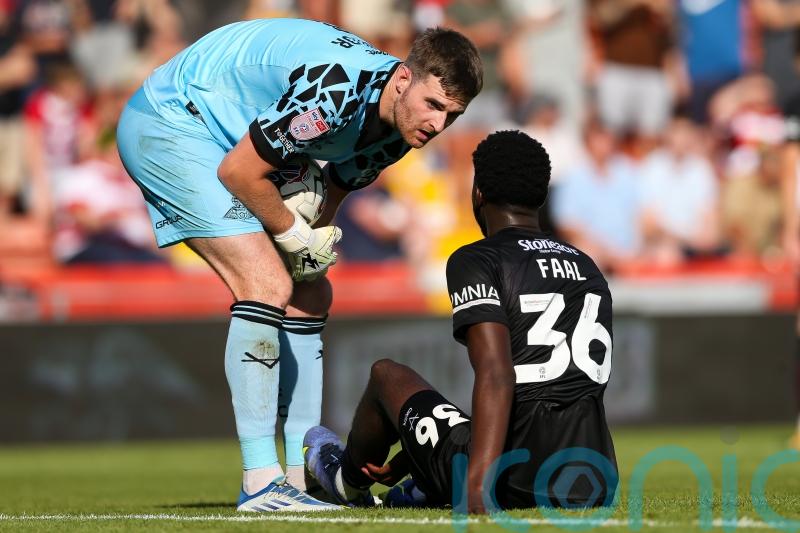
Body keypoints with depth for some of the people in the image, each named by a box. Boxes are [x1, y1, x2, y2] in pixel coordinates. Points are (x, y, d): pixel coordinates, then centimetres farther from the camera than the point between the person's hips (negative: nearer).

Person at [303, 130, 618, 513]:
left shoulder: (476, 262, -3)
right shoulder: (588, 270, 19)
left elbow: (495, 375, -19)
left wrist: (479, 483, -29)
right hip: (596, 486, 6)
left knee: (386, 374, 23)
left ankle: (348, 483, 51)